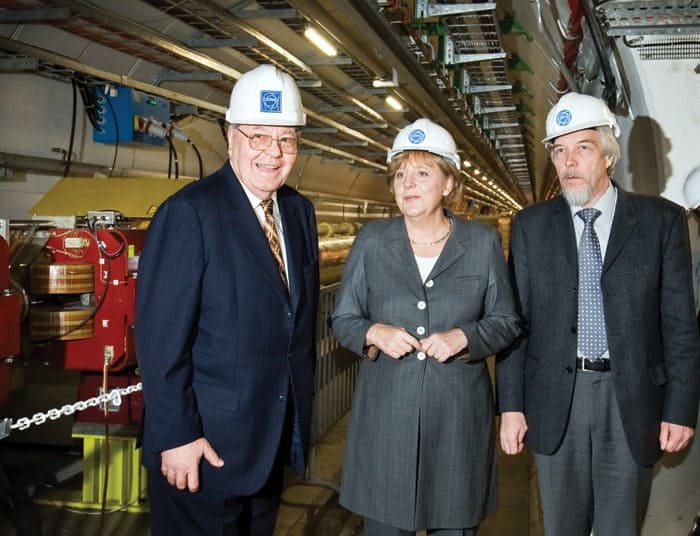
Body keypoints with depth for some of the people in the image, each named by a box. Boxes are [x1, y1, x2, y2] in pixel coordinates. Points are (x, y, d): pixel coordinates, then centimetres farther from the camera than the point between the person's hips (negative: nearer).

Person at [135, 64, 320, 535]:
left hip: (276, 438, 7)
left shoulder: (300, 211, 5)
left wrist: (301, 408, 9)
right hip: (205, 444, -6)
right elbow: (160, 336, -19)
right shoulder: (190, 212, -16)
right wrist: (176, 436, -19)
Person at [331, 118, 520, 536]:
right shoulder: (371, 241, 2)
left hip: (458, 414, 0)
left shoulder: (483, 242, 2)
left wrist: (464, 337, -14)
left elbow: (506, 321, 5)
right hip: (386, 413, 0)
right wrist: (374, 333, -15)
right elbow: (342, 319, 6)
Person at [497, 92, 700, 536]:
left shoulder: (662, 220, -1)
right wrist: (511, 404, -2)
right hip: (555, 399, 1)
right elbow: (515, 320, 2)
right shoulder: (531, 225, 3)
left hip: (631, 400, -1)